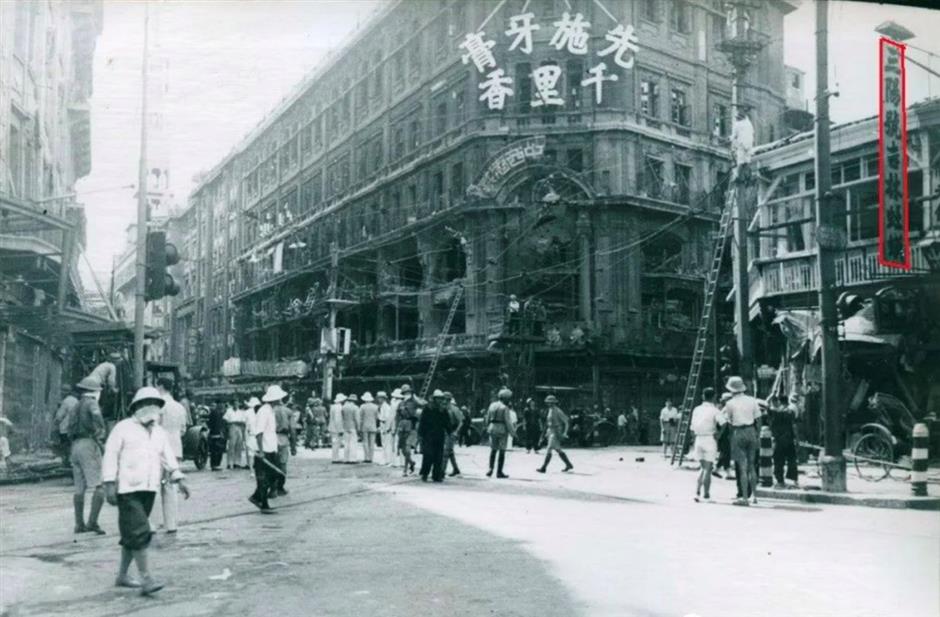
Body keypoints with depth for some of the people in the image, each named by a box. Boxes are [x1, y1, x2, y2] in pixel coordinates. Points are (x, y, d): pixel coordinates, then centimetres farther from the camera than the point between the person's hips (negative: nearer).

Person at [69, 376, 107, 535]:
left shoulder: (77, 405, 18)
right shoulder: (91, 402, -5)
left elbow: (70, 429, 20)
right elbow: (96, 416, -27)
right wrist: (100, 436, -16)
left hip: (75, 446, 9)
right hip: (88, 445, -9)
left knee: (80, 488, 11)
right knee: (99, 486, -9)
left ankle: (79, 524, 14)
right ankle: (92, 522, -17)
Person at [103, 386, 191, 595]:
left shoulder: (159, 432, 16)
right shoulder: (123, 428, -2)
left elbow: (168, 458, 12)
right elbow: (111, 456, -5)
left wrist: (179, 479, -2)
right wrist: (110, 484, -12)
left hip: (149, 489, 6)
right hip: (128, 489, -6)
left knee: (131, 534, 13)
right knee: (139, 532, -13)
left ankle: (122, 575, 25)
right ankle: (146, 579, -13)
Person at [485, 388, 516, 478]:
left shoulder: (492, 405, 5)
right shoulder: (505, 408, -13)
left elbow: (488, 418, 12)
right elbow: (508, 422, -14)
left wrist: (488, 428, 24)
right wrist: (513, 432, -3)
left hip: (492, 429, 5)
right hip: (502, 430, -5)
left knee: (493, 450, 15)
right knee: (502, 451, 3)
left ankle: (490, 468, 2)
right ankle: (499, 472, 5)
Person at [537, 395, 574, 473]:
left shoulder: (557, 411, -15)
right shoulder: (550, 410, 12)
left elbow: (566, 421, -14)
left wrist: (565, 433, -17)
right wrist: (547, 432, 21)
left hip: (556, 433, -10)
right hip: (551, 432, 10)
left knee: (549, 450, -11)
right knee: (558, 450, 15)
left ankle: (543, 468, -10)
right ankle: (569, 465, 24)